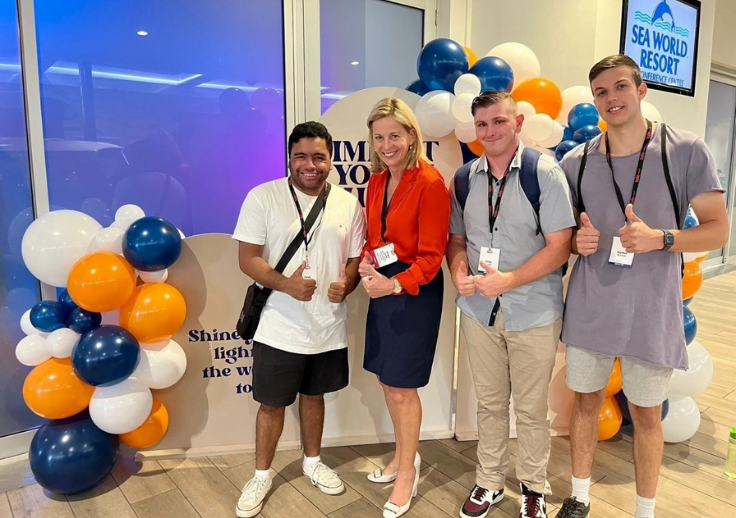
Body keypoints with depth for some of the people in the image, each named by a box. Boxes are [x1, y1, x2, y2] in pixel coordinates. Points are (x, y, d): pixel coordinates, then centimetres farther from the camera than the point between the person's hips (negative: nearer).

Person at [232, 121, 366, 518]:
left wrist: (345, 284, -16)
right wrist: (284, 283, -28)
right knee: (272, 404, 11)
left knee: (314, 395, 21)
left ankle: (312, 462, 43)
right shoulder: (262, 198, -8)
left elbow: (356, 258, 6)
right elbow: (247, 258, -10)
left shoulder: (348, 203, 1)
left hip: (329, 327, 3)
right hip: (278, 327, -3)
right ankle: (261, 476, 33)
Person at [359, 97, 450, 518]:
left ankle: (408, 475, 27)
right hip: (383, 287, 8)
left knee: (403, 387, 4)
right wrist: (366, 263, -8)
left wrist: (396, 285, -32)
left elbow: (431, 255, -18)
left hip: (416, 292, -7)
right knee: (388, 380, 18)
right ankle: (404, 458, 41)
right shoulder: (377, 181, 6)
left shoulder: (431, 183, -17)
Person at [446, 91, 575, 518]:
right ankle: (490, 482, 36)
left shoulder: (545, 172, -10)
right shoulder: (465, 178, 4)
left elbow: (560, 246, -13)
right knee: (490, 403, 17)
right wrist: (460, 274, -10)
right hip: (478, 311, 4)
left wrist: (506, 280, -22)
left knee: (531, 408, 12)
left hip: (534, 314, -3)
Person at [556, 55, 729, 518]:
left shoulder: (687, 151, -5)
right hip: (590, 307, 2)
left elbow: (718, 231, -4)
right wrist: (576, 241, -11)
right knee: (586, 401, 15)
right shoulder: (576, 162, 2)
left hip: (652, 311, -2)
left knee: (647, 414, 12)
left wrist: (658, 238, -21)